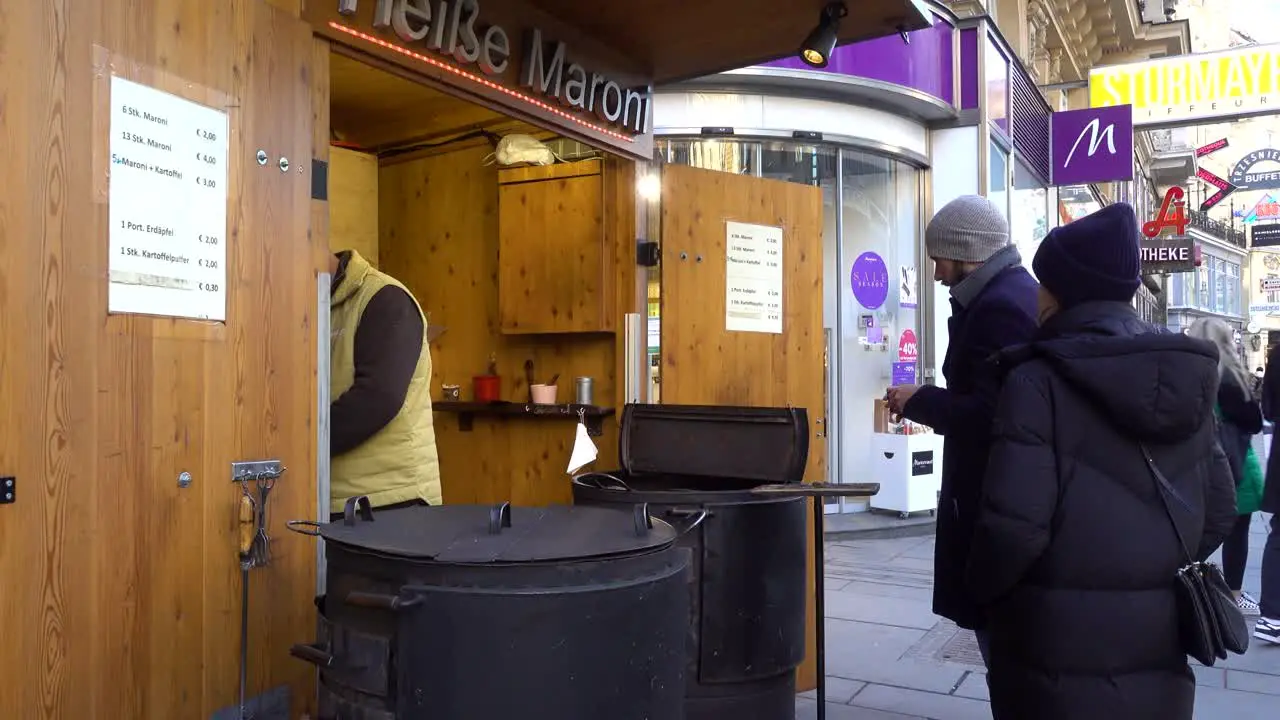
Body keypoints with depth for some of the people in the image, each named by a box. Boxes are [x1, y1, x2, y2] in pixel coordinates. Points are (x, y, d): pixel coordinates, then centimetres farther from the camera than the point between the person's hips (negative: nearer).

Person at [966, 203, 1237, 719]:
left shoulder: (1039, 381, -16)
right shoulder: (1190, 377, 3)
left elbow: (1014, 523, -21)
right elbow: (1219, 511, 8)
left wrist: (983, 591, -2)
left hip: (1060, 641, -5)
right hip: (1158, 640, 6)